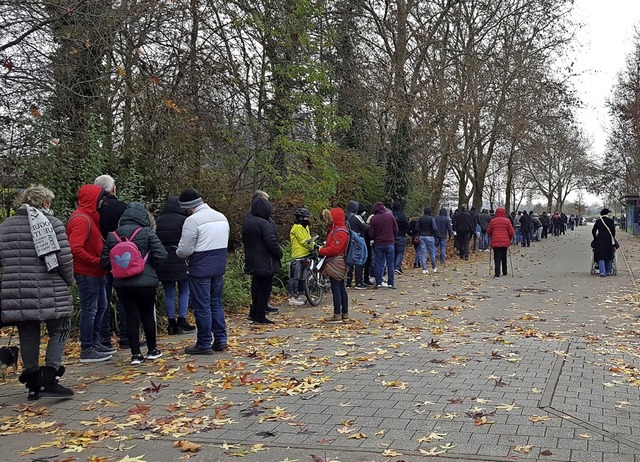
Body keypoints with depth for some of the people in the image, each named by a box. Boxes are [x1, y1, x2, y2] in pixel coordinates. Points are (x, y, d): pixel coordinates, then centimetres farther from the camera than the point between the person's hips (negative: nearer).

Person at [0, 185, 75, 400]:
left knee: (28, 336, 12)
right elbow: (65, 258, -9)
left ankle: (33, 384, 17)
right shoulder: (52, 223, -5)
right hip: (49, 292, -5)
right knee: (59, 330, 7)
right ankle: (50, 378, -6)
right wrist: (68, 280, 6)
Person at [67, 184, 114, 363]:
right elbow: (75, 248, -27)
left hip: (96, 273, 10)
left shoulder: (91, 217, 15)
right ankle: (87, 350, 4)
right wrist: (97, 261, -21)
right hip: (87, 273, -10)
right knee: (89, 310, -4)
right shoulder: (81, 219, -18)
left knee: (101, 307, 18)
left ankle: (95, 343, 29)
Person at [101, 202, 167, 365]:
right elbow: (160, 255, -12)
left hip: (122, 283, 2)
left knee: (131, 317, 8)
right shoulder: (147, 233, -7)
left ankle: (135, 354, 7)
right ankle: (152, 350, 24)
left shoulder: (112, 235, 3)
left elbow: (105, 262, 3)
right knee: (148, 315, 13)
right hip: (145, 281, -2)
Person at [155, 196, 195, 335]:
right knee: (184, 292, 9)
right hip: (180, 261, -4)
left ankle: (171, 324, 11)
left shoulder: (158, 221, 7)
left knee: (169, 294, 9)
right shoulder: (183, 220, -8)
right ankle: (182, 322, 6)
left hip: (163, 263, 4)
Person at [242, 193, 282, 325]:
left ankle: (254, 312, 23)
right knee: (265, 288, -1)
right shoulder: (264, 223, -19)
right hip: (265, 262, -8)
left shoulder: (247, 221, 9)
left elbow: (245, 240, 18)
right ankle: (260, 316, 1)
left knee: (256, 287, 17)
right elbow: (272, 242, -22)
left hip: (252, 261, 8)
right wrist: (279, 253, -7)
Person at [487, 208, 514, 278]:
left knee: (497, 258, -2)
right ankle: (504, 272, 23)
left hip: (495, 242, -1)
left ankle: (497, 273, -13)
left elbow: (489, 232, 5)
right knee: (504, 257, 16)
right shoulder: (507, 221, 1)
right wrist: (509, 239, 19)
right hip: (505, 242, 1)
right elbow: (511, 232, 1)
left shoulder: (492, 221, 1)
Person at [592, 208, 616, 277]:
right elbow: (613, 231, -2)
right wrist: (613, 240, 9)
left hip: (600, 240, 0)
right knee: (608, 256, 13)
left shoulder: (598, 221, 7)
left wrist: (595, 239, 21)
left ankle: (602, 272, -17)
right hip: (609, 240, 0)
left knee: (601, 256, -2)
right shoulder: (610, 221, 2)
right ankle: (608, 271, 20)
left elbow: (593, 231, 8)